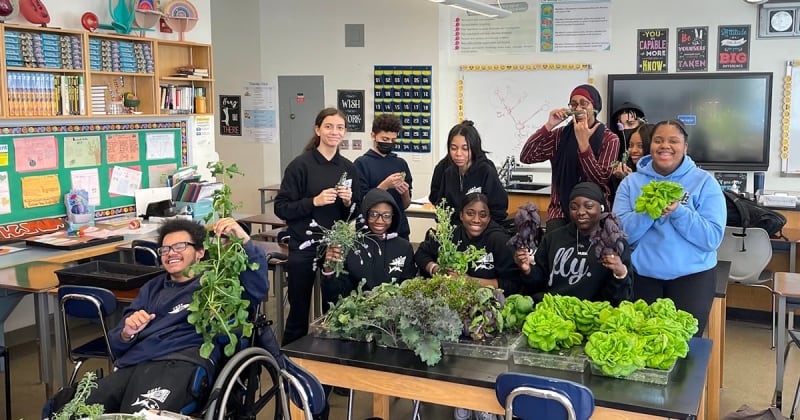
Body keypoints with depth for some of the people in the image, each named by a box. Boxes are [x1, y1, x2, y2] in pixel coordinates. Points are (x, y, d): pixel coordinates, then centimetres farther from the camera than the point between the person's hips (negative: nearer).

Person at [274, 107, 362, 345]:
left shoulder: (348, 168, 6)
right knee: (299, 311, 7)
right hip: (303, 248, -3)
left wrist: (348, 202, -7)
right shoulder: (301, 165, -6)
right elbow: (281, 208, -9)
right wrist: (314, 201, -19)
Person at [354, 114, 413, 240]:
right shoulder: (362, 163, -6)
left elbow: (406, 205, 8)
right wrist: (384, 186, -19)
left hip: (400, 229, 4)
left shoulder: (401, 163, 6)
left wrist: (405, 193, -12)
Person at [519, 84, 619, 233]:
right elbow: (525, 157, -6)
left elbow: (600, 180, -15)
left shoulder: (609, 139, -2)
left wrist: (583, 142, -22)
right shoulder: (561, 135, 5)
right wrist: (548, 126, -14)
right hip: (561, 210, 1)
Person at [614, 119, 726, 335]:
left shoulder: (704, 182, -3)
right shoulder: (631, 182, 3)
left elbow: (713, 238, -11)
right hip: (642, 275, 2)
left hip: (692, 275, -1)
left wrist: (678, 212, -23)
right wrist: (647, 211, -22)